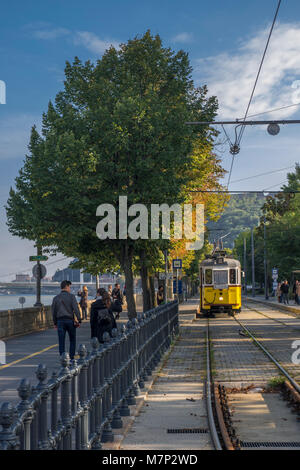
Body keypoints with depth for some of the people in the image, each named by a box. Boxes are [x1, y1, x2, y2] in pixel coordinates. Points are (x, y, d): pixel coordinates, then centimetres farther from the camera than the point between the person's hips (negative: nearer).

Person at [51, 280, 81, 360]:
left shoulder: (56, 298, 6)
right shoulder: (71, 296, -3)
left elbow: (53, 311, 9)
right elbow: (76, 309, -11)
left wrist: (55, 323, 16)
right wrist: (79, 320, -9)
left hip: (60, 321, 2)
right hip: (70, 320, -2)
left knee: (61, 342, 3)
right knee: (72, 340, 12)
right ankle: (71, 357, 8)